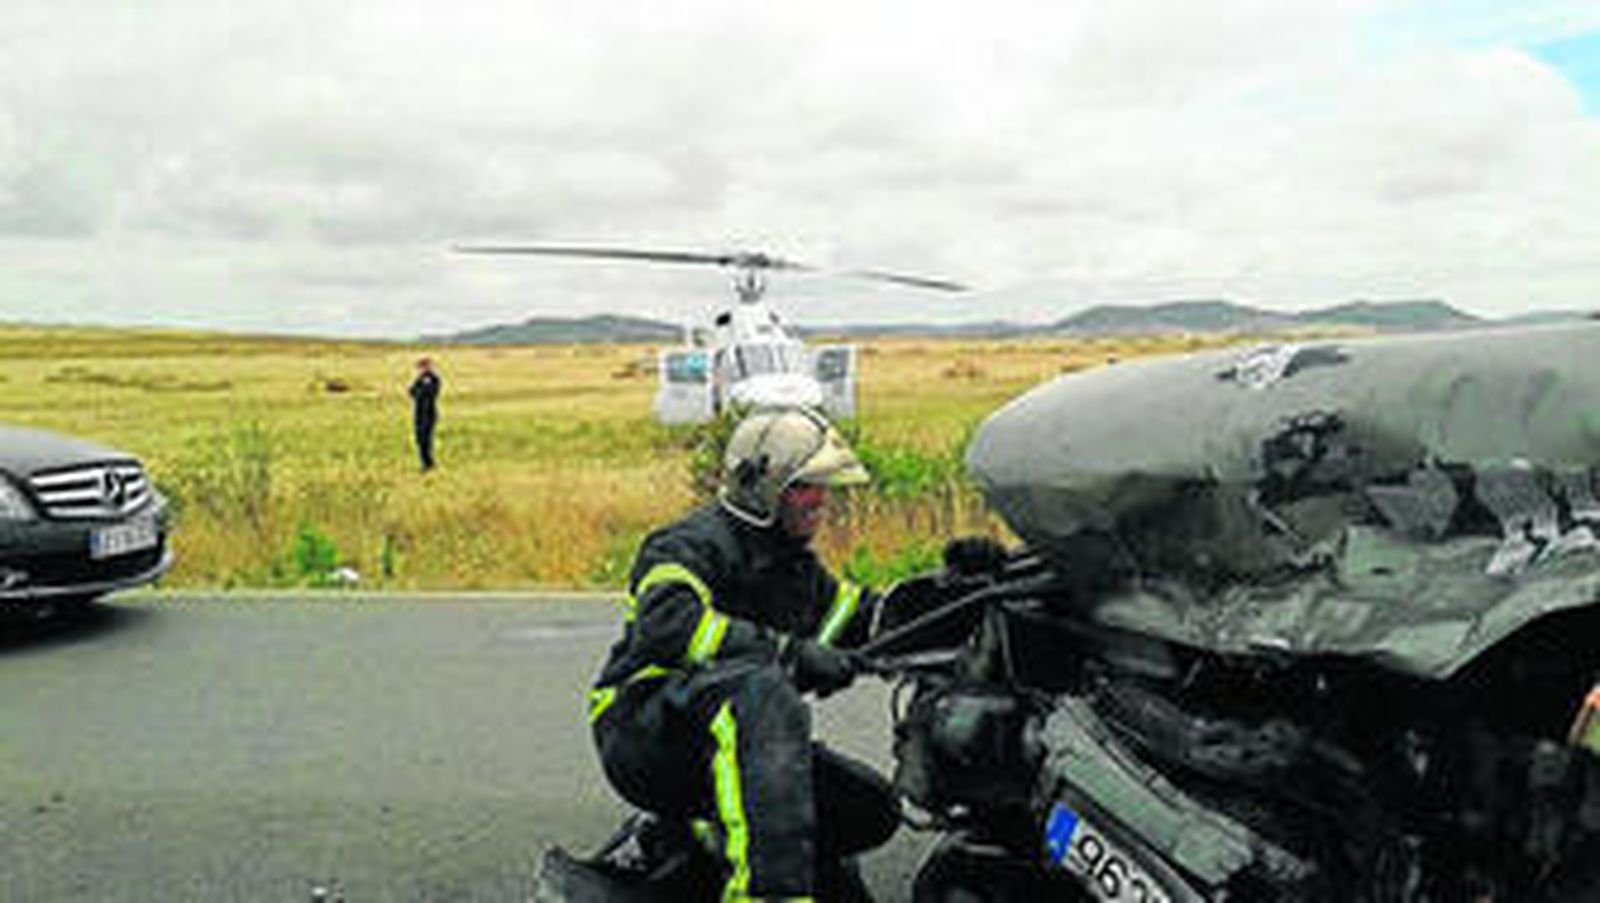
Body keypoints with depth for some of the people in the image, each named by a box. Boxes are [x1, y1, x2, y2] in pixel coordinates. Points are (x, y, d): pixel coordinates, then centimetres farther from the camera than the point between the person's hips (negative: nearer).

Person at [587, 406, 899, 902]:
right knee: (763, 691, -39)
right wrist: (789, 652, -34)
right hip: (641, 732, -8)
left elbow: (867, 615, 24)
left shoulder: (796, 566, 18)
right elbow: (667, 623, -30)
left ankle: (704, 841, 9)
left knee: (872, 808, 1)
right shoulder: (696, 544, -11)